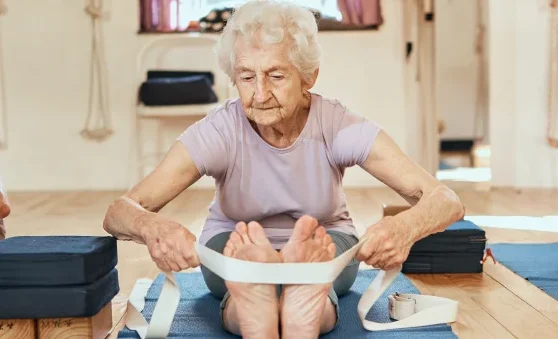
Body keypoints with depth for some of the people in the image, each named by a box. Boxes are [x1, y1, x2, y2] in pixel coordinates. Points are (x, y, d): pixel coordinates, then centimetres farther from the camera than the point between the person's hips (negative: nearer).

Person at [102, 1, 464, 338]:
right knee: (235, 243, -35)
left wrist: (405, 227, -54)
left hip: (327, 252, 1)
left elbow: (447, 201, -30)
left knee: (331, 241, -34)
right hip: (234, 252, 0)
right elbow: (117, 212, -31)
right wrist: (152, 226, -56)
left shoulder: (340, 126, -22)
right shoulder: (219, 131, -22)